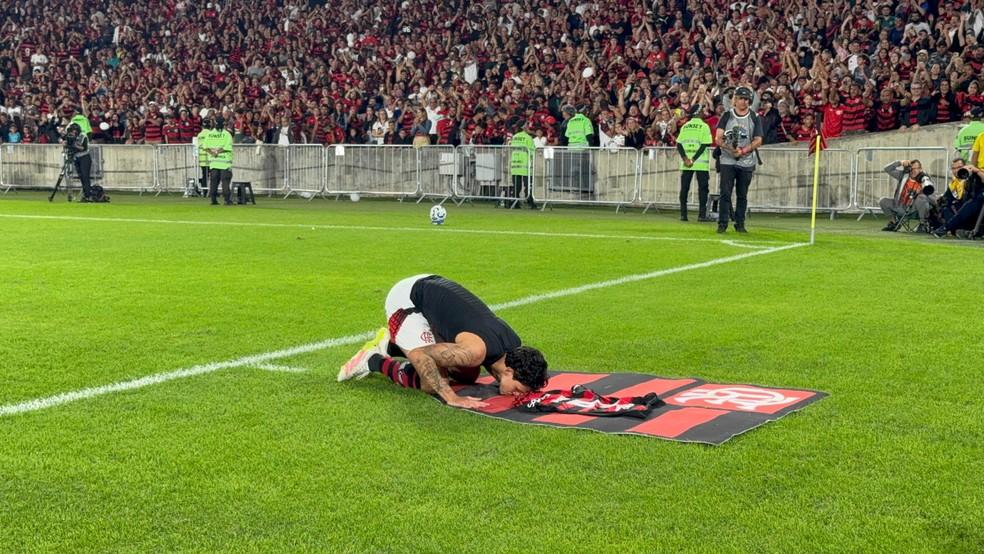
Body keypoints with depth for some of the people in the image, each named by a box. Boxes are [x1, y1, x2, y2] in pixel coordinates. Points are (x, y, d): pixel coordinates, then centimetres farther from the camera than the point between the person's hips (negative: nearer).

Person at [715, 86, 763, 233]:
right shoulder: (727, 115, 4)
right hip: (727, 161, -1)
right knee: (725, 193, -7)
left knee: (742, 195, 4)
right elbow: (718, 138, -3)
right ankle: (722, 224, -4)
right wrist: (729, 147, -21)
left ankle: (740, 224, 12)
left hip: (746, 162, 1)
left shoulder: (755, 118, 5)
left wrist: (743, 150, -15)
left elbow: (758, 141, -1)